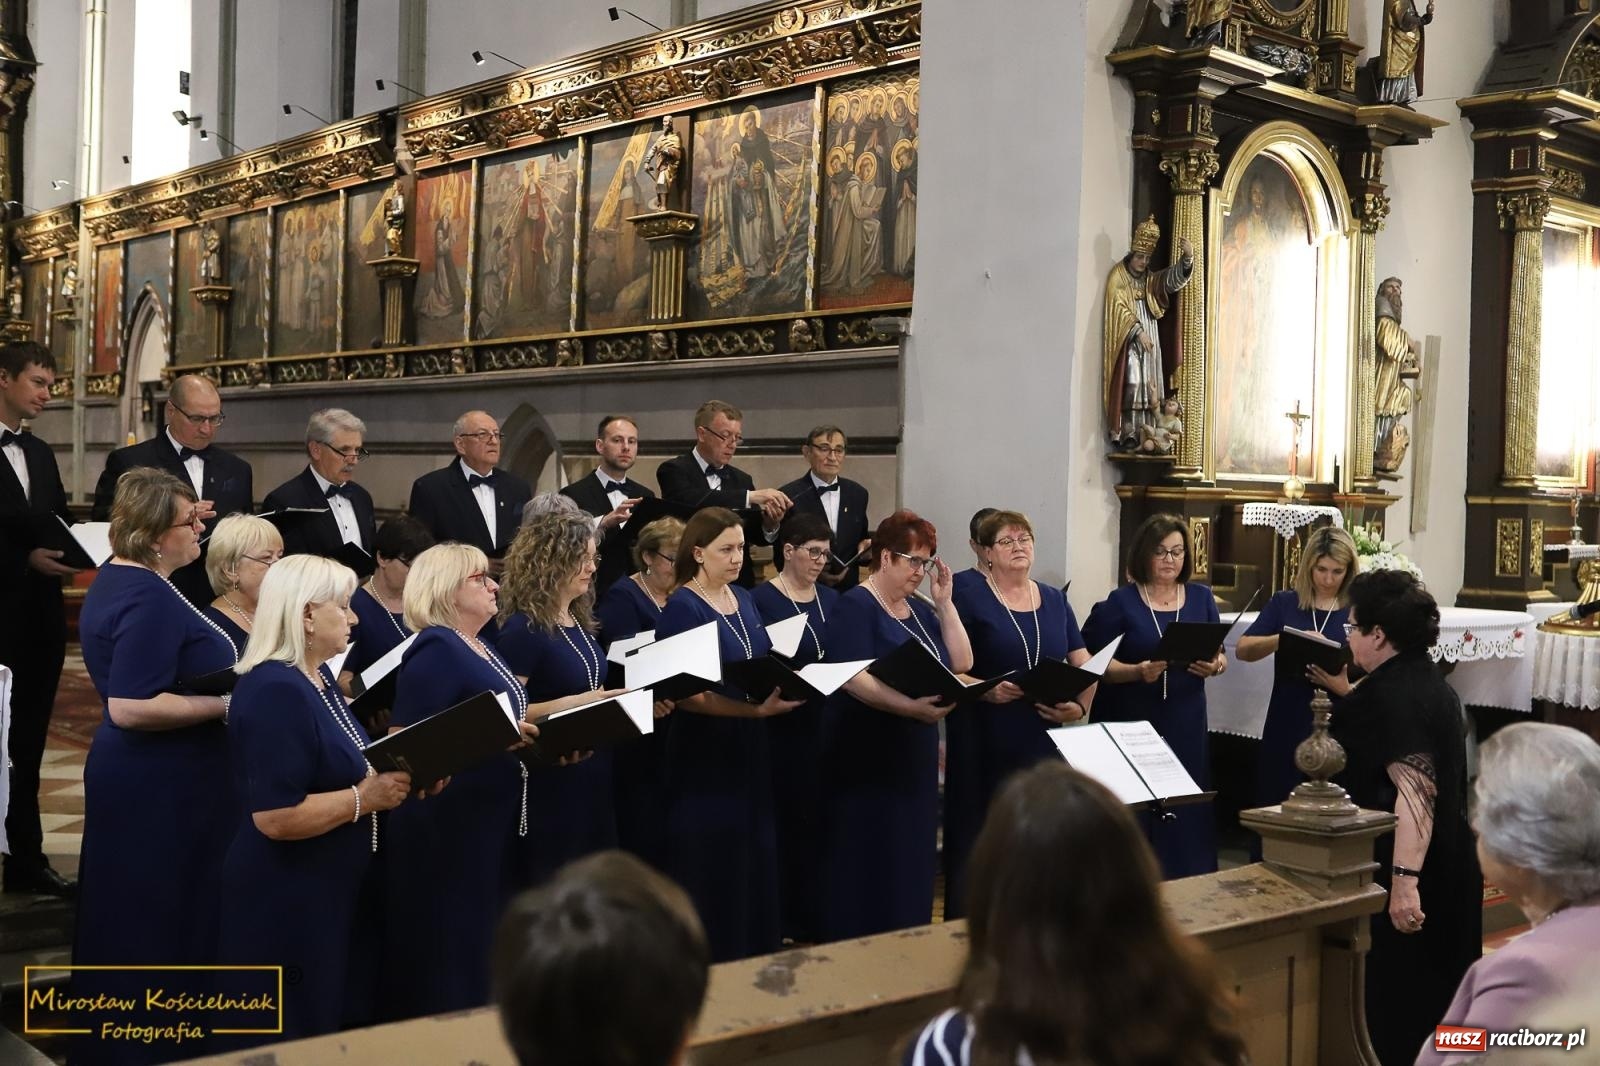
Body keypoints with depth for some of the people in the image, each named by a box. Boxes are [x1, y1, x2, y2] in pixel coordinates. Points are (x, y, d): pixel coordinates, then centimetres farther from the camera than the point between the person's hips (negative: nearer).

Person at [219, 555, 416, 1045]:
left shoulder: (319, 677, 8)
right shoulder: (274, 691, -23)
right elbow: (276, 817, -29)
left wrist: (391, 777, 3)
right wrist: (365, 798, -22)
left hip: (329, 890, 10)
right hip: (285, 900, -10)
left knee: (330, 1022, 20)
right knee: (292, 1042, 3)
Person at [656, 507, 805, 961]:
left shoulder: (743, 600, 10)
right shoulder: (682, 608, -12)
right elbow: (685, 693, -18)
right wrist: (755, 709, -26)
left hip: (750, 750, 7)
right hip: (705, 753, -7)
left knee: (755, 862, 12)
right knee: (713, 870, -1)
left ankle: (754, 959, 23)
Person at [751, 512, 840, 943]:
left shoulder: (830, 599, 11)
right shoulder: (761, 599, -8)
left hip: (825, 725, 6)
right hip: (782, 726, -5)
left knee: (819, 819, 9)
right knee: (785, 819, 1)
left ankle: (812, 918, 20)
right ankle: (781, 921, 12)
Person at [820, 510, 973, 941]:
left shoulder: (919, 610, 15)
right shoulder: (855, 605, -9)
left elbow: (961, 663, 9)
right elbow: (852, 678, -20)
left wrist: (944, 602, 4)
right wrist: (908, 707, -31)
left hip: (916, 755, 8)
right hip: (867, 757, -8)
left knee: (913, 858, 10)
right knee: (868, 864, -4)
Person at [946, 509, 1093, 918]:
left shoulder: (1055, 601, 12)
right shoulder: (969, 600, -2)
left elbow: (1085, 665, 13)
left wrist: (1081, 706, -4)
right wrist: (986, 690, -21)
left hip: (1044, 740, 4)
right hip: (985, 744, -4)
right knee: (980, 839, -3)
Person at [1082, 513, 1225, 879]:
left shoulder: (1201, 598, 9)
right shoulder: (1121, 602, -3)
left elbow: (1220, 655, 13)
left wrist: (1214, 665, -10)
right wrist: (1138, 672, -22)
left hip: (1186, 724, 3)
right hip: (1131, 724, -3)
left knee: (1186, 811, 3)